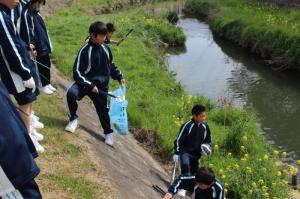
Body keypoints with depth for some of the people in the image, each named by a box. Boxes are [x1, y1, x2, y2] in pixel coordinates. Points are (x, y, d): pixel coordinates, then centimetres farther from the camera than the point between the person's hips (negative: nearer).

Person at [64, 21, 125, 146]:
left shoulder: (105, 48, 0)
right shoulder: (85, 50, -16)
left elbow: (111, 65, 18)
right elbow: (77, 72, -16)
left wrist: (119, 77, 10)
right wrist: (90, 85, -21)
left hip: (102, 85, 4)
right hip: (86, 82, -4)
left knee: (103, 109, 12)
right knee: (71, 93, -31)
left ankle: (108, 133, 35)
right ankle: (73, 119, -6)